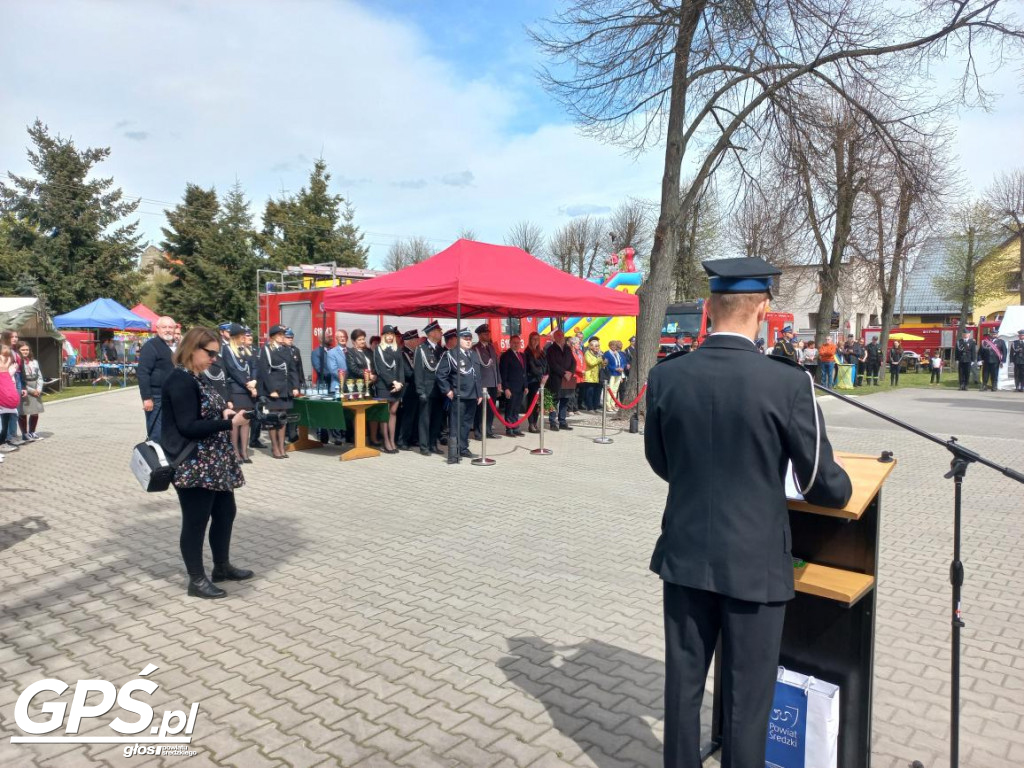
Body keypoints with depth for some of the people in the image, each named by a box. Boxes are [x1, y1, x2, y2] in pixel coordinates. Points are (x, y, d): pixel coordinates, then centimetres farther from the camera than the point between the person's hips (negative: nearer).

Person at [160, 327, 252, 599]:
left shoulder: (199, 378, 12)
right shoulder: (180, 381, -18)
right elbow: (189, 427, -22)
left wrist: (225, 412, 0)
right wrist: (230, 423, -23)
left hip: (214, 463, 10)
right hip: (193, 466, -10)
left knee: (225, 512, 17)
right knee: (196, 521, 2)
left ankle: (222, 567, 33)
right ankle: (197, 580, 16)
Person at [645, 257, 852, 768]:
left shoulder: (665, 377, -8)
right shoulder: (787, 382, -17)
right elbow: (823, 485, -7)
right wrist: (843, 490, 16)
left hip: (685, 554, 3)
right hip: (754, 561, -3)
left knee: (683, 682, 18)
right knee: (747, 694, 14)